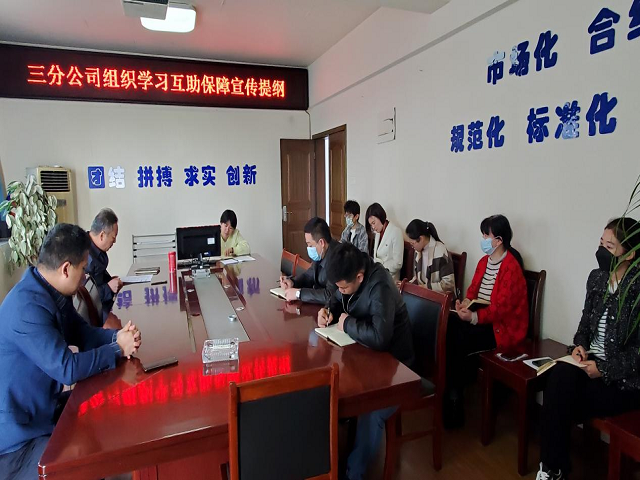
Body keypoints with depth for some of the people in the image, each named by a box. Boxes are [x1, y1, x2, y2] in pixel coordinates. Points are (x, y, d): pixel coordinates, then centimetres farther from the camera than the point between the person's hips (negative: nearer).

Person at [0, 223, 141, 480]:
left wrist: (117, 336, -11)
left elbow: (82, 332, 10)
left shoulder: (54, 293, 0)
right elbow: (68, 369, -33)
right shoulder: (27, 307, -31)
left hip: (46, 406, 10)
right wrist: (118, 349, -19)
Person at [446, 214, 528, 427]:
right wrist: (465, 303, -11)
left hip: (503, 326, -7)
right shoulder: (484, 261, 7)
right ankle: (447, 389, -6)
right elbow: (473, 289, 11)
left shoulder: (511, 267, -18)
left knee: (457, 342, -23)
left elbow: (501, 308, -25)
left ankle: (454, 399, -4)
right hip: (482, 318, 8)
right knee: (448, 329, -17)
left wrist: (473, 317, -38)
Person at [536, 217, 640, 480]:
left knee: (558, 401, -20)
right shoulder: (596, 277, 5)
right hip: (592, 362, 6)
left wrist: (604, 369, -19)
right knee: (559, 378, -24)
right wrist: (580, 344, -2)